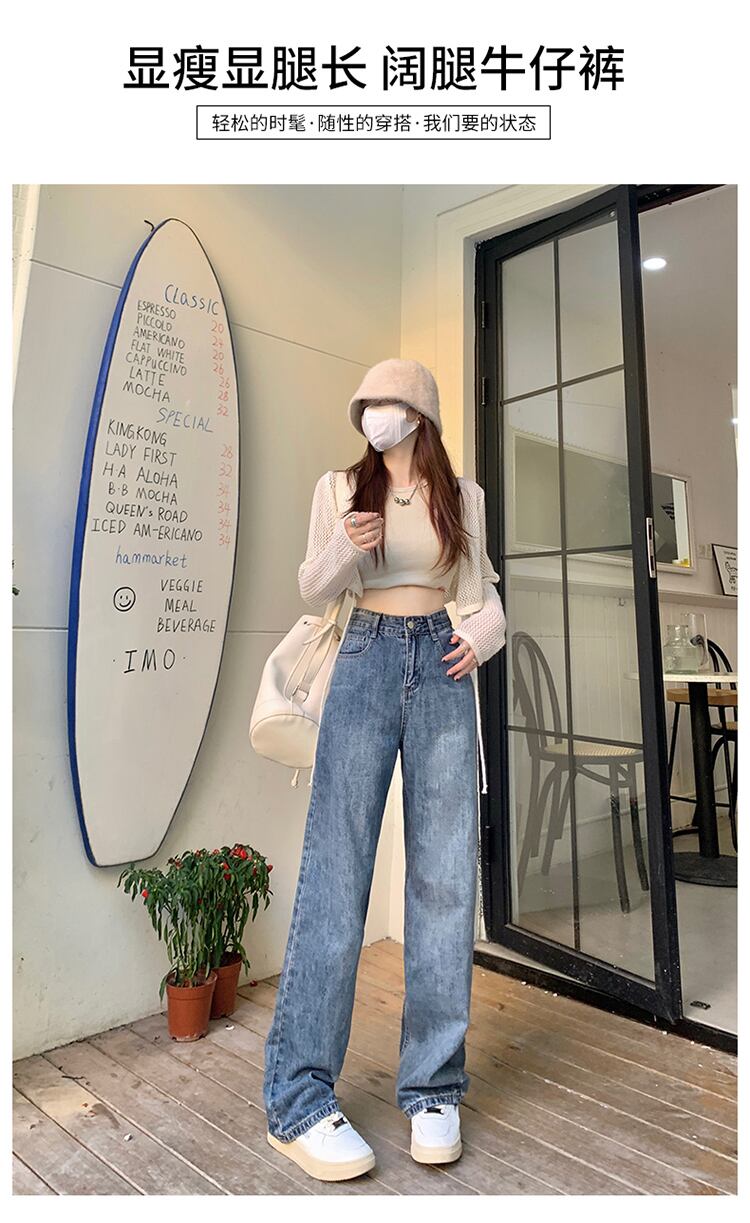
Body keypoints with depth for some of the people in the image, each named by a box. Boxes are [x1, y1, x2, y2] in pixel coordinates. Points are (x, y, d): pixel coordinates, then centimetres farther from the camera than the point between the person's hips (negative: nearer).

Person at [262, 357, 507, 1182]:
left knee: (444, 876, 1)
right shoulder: (339, 487, 9)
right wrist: (344, 548, -12)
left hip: (443, 668, 2)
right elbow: (311, 588, 8)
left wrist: (485, 631, -6)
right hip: (365, 662, -1)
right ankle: (298, 1100, 5)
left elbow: (480, 589, 15)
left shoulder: (463, 495, 12)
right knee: (336, 870, -5)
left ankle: (433, 1089, 15)